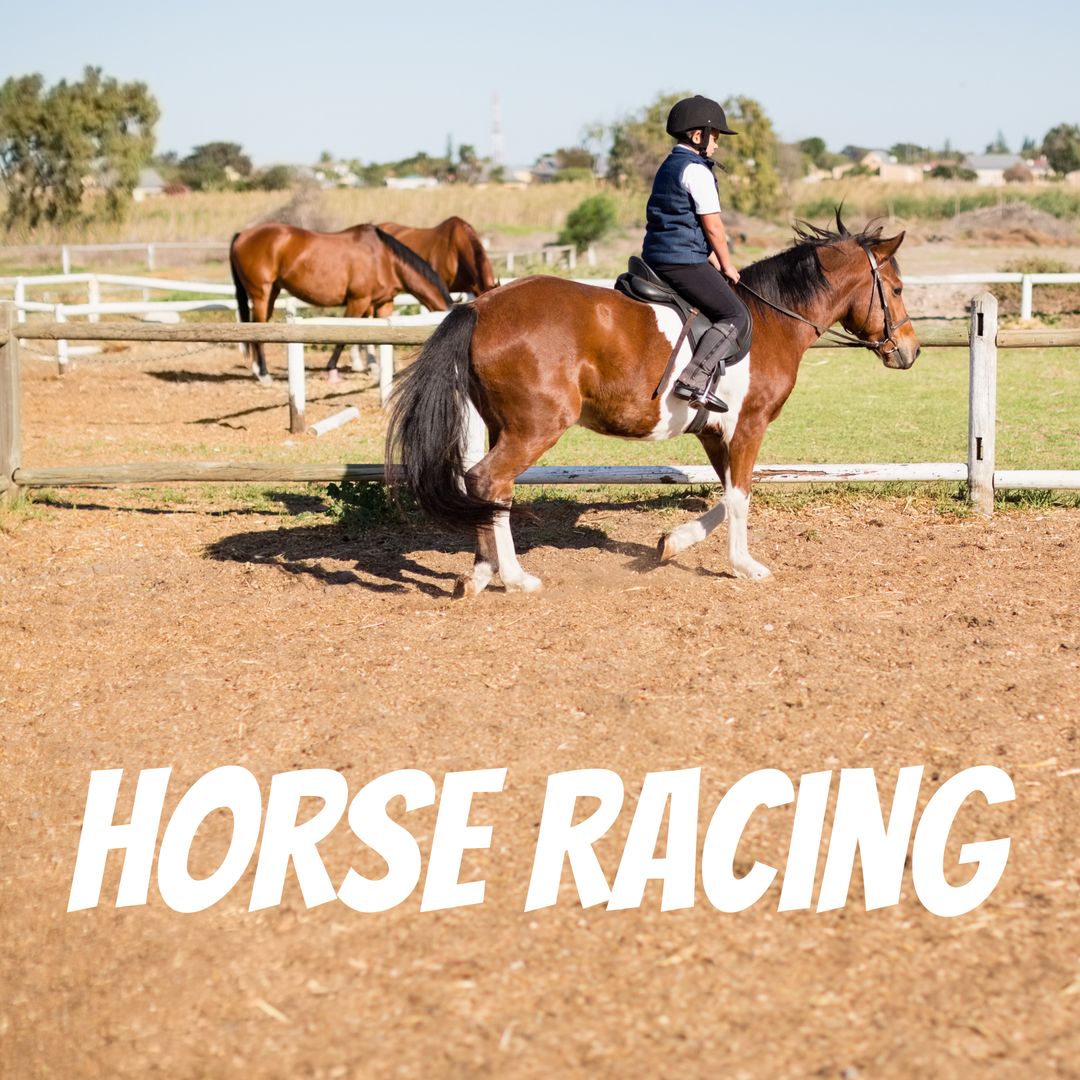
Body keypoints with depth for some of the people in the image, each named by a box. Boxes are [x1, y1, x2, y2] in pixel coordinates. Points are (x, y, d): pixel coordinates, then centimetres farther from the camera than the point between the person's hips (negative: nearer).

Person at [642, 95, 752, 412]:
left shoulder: (667, 168, 19)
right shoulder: (697, 171, -11)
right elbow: (713, 226, -11)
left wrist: (714, 262, 20)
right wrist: (727, 267, 2)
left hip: (656, 258, 10)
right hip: (685, 261, -10)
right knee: (736, 316, -11)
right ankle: (696, 379, -27)